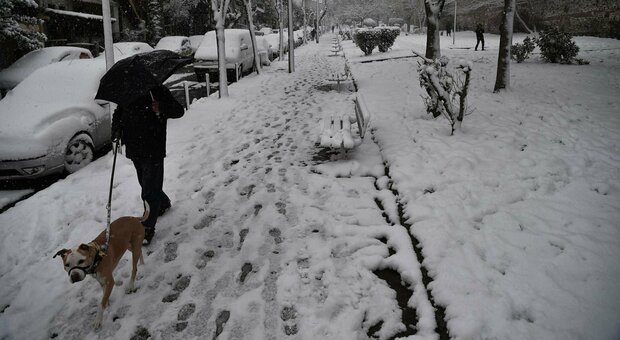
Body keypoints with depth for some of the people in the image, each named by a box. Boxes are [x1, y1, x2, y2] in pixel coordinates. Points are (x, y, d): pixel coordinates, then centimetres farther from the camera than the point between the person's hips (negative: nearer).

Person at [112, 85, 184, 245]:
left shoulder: (158, 91, -7)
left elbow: (179, 110, -8)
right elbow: (118, 112, 21)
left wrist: (161, 109, -29)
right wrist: (116, 128, 0)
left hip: (153, 150, -6)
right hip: (134, 149, 7)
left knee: (150, 190, -6)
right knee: (146, 184, 22)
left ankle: (147, 229, 3)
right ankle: (164, 203, 49)